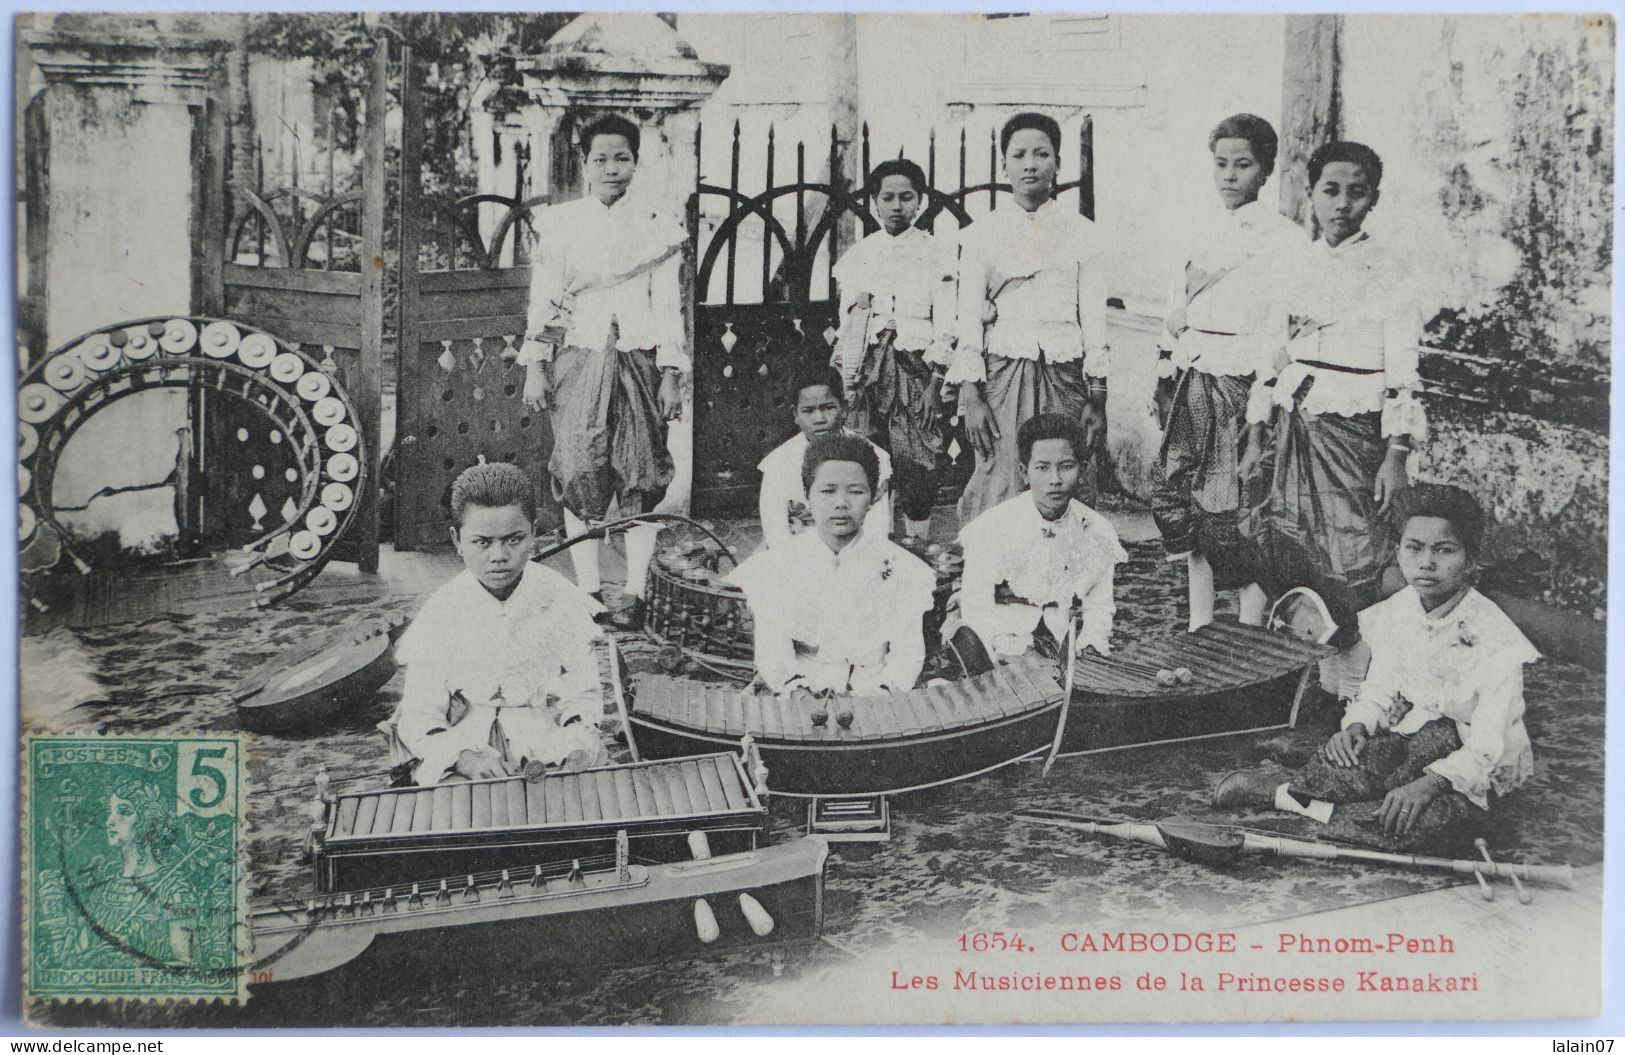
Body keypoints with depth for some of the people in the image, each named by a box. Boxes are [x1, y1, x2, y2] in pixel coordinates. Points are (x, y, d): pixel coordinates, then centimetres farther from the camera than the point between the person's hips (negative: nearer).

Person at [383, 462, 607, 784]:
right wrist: (462, 756, -26)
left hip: (548, 753, 0)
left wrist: (576, 750, -20)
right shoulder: (440, 613, -4)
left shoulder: (562, 603, -2)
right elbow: (419, 718, -5)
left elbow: (582, 699, 2)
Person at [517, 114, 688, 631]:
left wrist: (672, 376, -1)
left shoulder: (657, 229, 8)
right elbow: (542, 301, 8)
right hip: (577, 361, 0)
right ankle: (588, 590, 2)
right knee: (579, 474, -6)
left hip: (638, 364, 0)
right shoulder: (559, 224, 9)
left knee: (641, 477, -5)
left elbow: (668, 307, 6)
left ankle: (635, 594, 0)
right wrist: (535, 368, 1)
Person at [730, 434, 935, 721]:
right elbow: (771, 649, -2)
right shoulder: (778, 565, 2)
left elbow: (907, 651, -2)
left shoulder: (898, 567, 1)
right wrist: (801, 696, -18)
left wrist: (877, 702, -18)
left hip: (875, 697, 0)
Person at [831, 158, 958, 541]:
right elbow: (846, 325, 13)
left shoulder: (937, 254, 6)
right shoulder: (856, 256, 14)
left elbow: (946, 328, 0)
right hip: (867, 370, 2)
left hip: (917, 368, -2)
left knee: (917, 466, -8)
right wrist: (847, 379, 3)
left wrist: (933, 385, -8)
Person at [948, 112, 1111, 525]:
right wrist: (970, 396, -6)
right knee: (1000, 487, -9)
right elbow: (969, 318, 3)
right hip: (1003, 375, -1)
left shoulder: (1081, 233, 9)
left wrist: (1097, 399, 2)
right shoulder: (981, 234, 7)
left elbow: (1094, 319, 7)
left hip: (1065, 375, 1)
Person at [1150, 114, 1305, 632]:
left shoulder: (1284, 238, -5)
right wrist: (1168, 362, 17)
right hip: (1189, 386, 7)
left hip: (1240, 387, -7)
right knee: (1179, 498, 8)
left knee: (1235, 515, -6)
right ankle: (1198, 629, 21)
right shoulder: (1203, 233, 16)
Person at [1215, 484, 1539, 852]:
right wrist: (1358, 725, -16)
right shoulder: (1396, 614, -3)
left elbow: (1488, 745, -25)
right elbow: (1379, 690, 5)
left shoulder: (1495, 639, -21)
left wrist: (1429, 784, -36)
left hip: (1475, 770, -4)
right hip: (1410, 743, 4)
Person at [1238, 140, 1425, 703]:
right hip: (1291, 429, 5)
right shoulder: (1298, 267, 11)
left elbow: (1403, 372, -6)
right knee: (1282, 549, 2)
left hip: (1354, 432, -5)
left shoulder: (1390, 271, -3)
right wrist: (1256, 440, 12)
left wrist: (1396, 456, -12)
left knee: (1350, 564, -6)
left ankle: (1359, 682, 8)